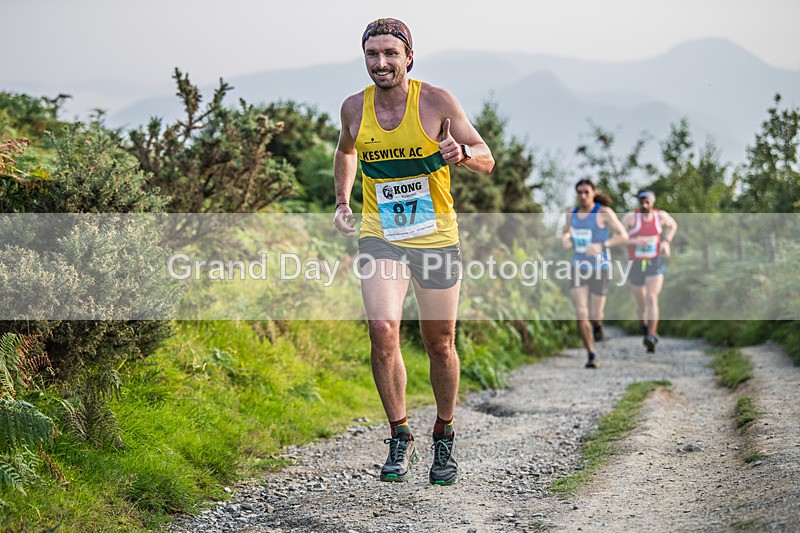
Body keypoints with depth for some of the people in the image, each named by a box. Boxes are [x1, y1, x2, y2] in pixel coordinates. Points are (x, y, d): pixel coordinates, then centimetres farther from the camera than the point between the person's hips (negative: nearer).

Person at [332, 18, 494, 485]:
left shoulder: (437, 102, -8)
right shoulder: (354, 108, 0)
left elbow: (487, 161, -7)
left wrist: (461, 153, -27)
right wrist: (342, 201, 16)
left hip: (436, 237, -1)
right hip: (379, 237, 1)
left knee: (440, 345, 6)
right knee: (383, 331, -18)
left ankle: (445, 438, 28)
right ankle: (401, 438, -3)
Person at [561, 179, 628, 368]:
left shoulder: (604, 211, -11)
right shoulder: (572, 213, 4)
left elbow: (624, 236, -13)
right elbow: (566, 232, 24)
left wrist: (600, 246, -28)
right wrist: (565, 239, -3)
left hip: (600, 269, -3)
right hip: (579, 269, 3)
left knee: (594, 316, 1)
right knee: (581, 315, -13)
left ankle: (598, 322, 43)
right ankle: (591, 356, 3)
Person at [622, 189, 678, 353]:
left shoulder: (661, 215, -2)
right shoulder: (631, 217, -11)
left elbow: (673, 225, 20)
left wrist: (666, 241, 4)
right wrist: (634, 242, -29)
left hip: (655, 264, 0)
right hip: (636, 265, 0)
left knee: (652, 299, -18)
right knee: (641, 304, 11)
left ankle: (651, 337, -25)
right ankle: (644, 326, 43)